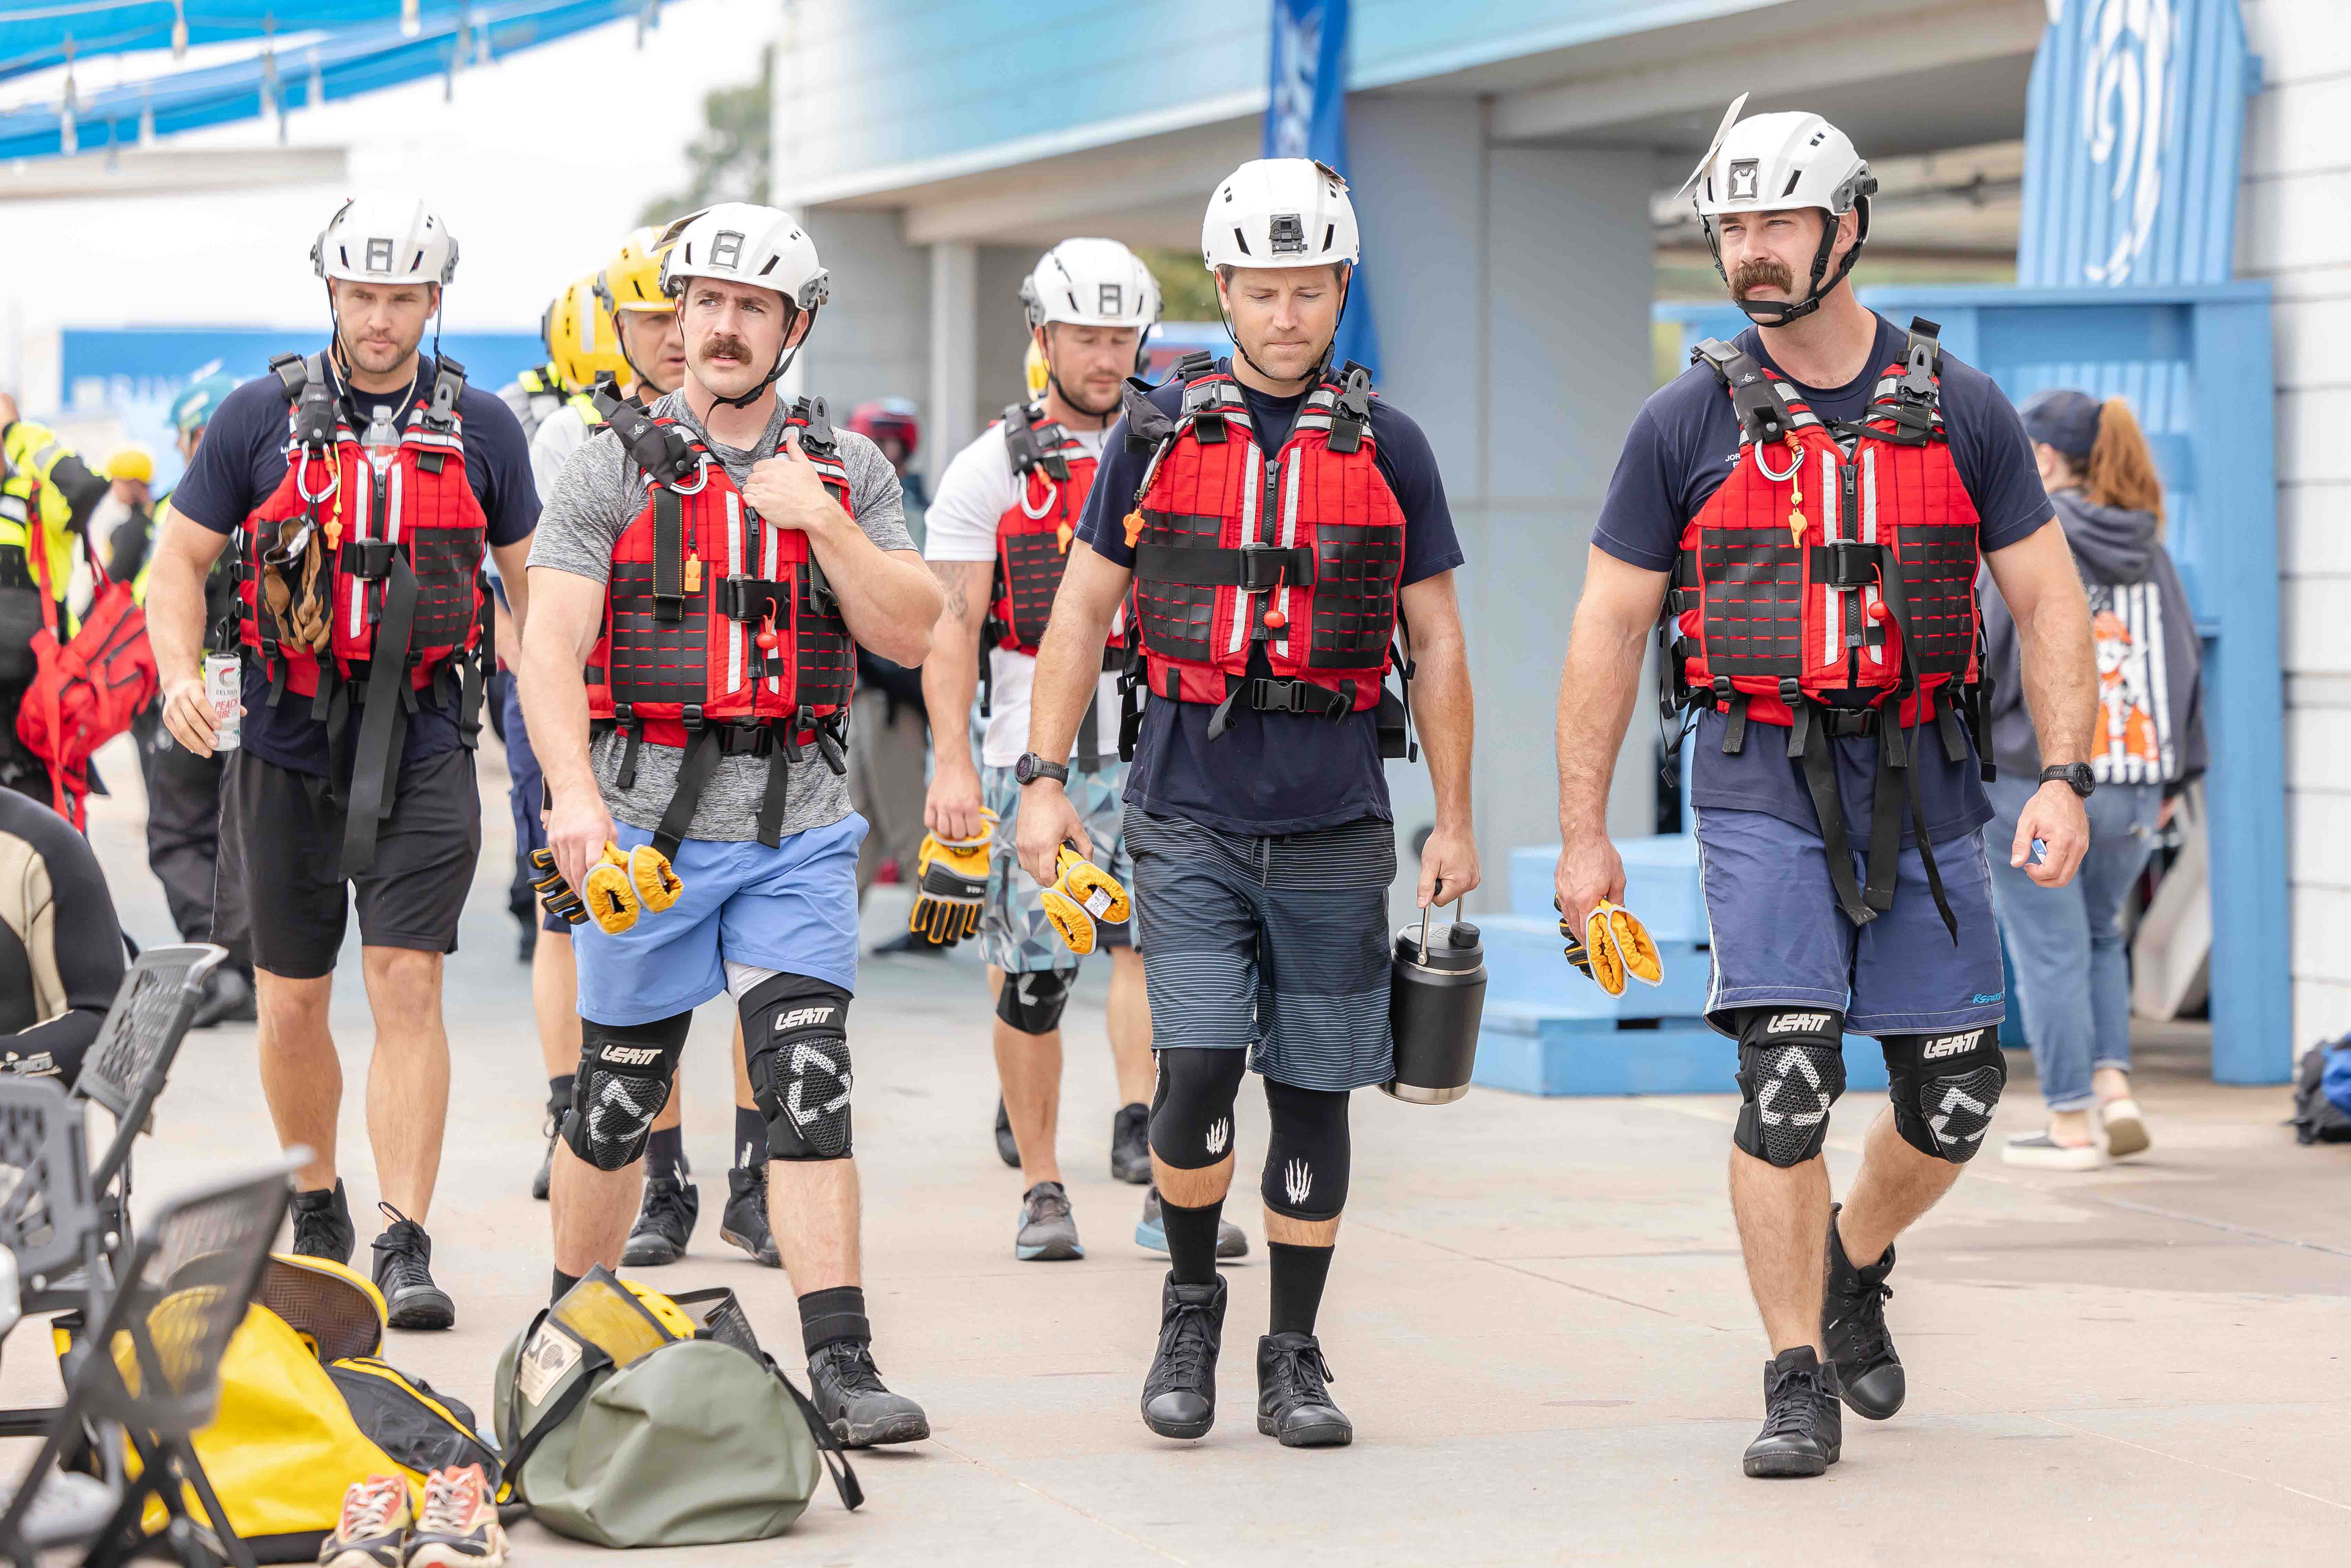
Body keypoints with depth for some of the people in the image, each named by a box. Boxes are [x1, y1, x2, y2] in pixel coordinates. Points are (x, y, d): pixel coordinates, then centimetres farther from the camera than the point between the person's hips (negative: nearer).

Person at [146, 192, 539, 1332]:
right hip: (290, 742, 1)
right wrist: (180, 675, -12)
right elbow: (182, 557, 6)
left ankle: (405, 1247, -11)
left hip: (423, 747, -1)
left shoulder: (479, 427, 3)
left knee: (407, 989, -11)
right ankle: (316, 1212, 31)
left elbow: (531, 580, 12)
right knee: (292, 1001, 9)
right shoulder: (261, 417, 1)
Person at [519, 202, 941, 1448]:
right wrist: (574, 792, -22)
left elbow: (910, 635, 1)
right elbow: (550, 645, -8)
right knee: (619, 1099, 7)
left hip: (796, 829, 1)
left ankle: (840, 1368, -12)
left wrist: (823, 523, -12)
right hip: (648, 820, -1)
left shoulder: (847, 471, 9)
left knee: (808, 1085, -9)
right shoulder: (614, 467, 1)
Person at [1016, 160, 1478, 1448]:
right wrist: (1043, 777, 2)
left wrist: (1454, 820, 6)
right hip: (1190, 810, -1)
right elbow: (1083, 611, 9)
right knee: (1199, 1070, -11)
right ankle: (1189, 1306, 12)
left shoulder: (1388, 449, 6)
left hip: (1336, 823, 1)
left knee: (1313, 1087, 4)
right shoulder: (1158, 432, 4)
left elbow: (1436, 642, 9)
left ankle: (1294, 1359, 14)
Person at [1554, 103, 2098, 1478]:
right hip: (1765, 785, -2)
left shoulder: (1959, 408, 4)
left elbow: (2049, 598, 6)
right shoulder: (1689, 424, 1)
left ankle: (1855, 1268, 35)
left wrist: (2065, 779, -6)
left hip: (1924, 786, 2)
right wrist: (1584, 834, 1)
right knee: (1788, 1078, -14)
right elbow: (1610, 628, 5)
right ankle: (1800, 1385, -5)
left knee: (1957, 1092, 5)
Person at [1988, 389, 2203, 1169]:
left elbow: (1985, 660, -10)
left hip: (2037, 782, -6)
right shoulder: (2150, 551, 9)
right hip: (2133, 785, 6)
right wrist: (2174, 776, 19)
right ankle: (2115, 1090, 9)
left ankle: (2071, 1124, 5)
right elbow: (2185, 663, 12)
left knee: (2052, 954, 2)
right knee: (2099, 937, 22)